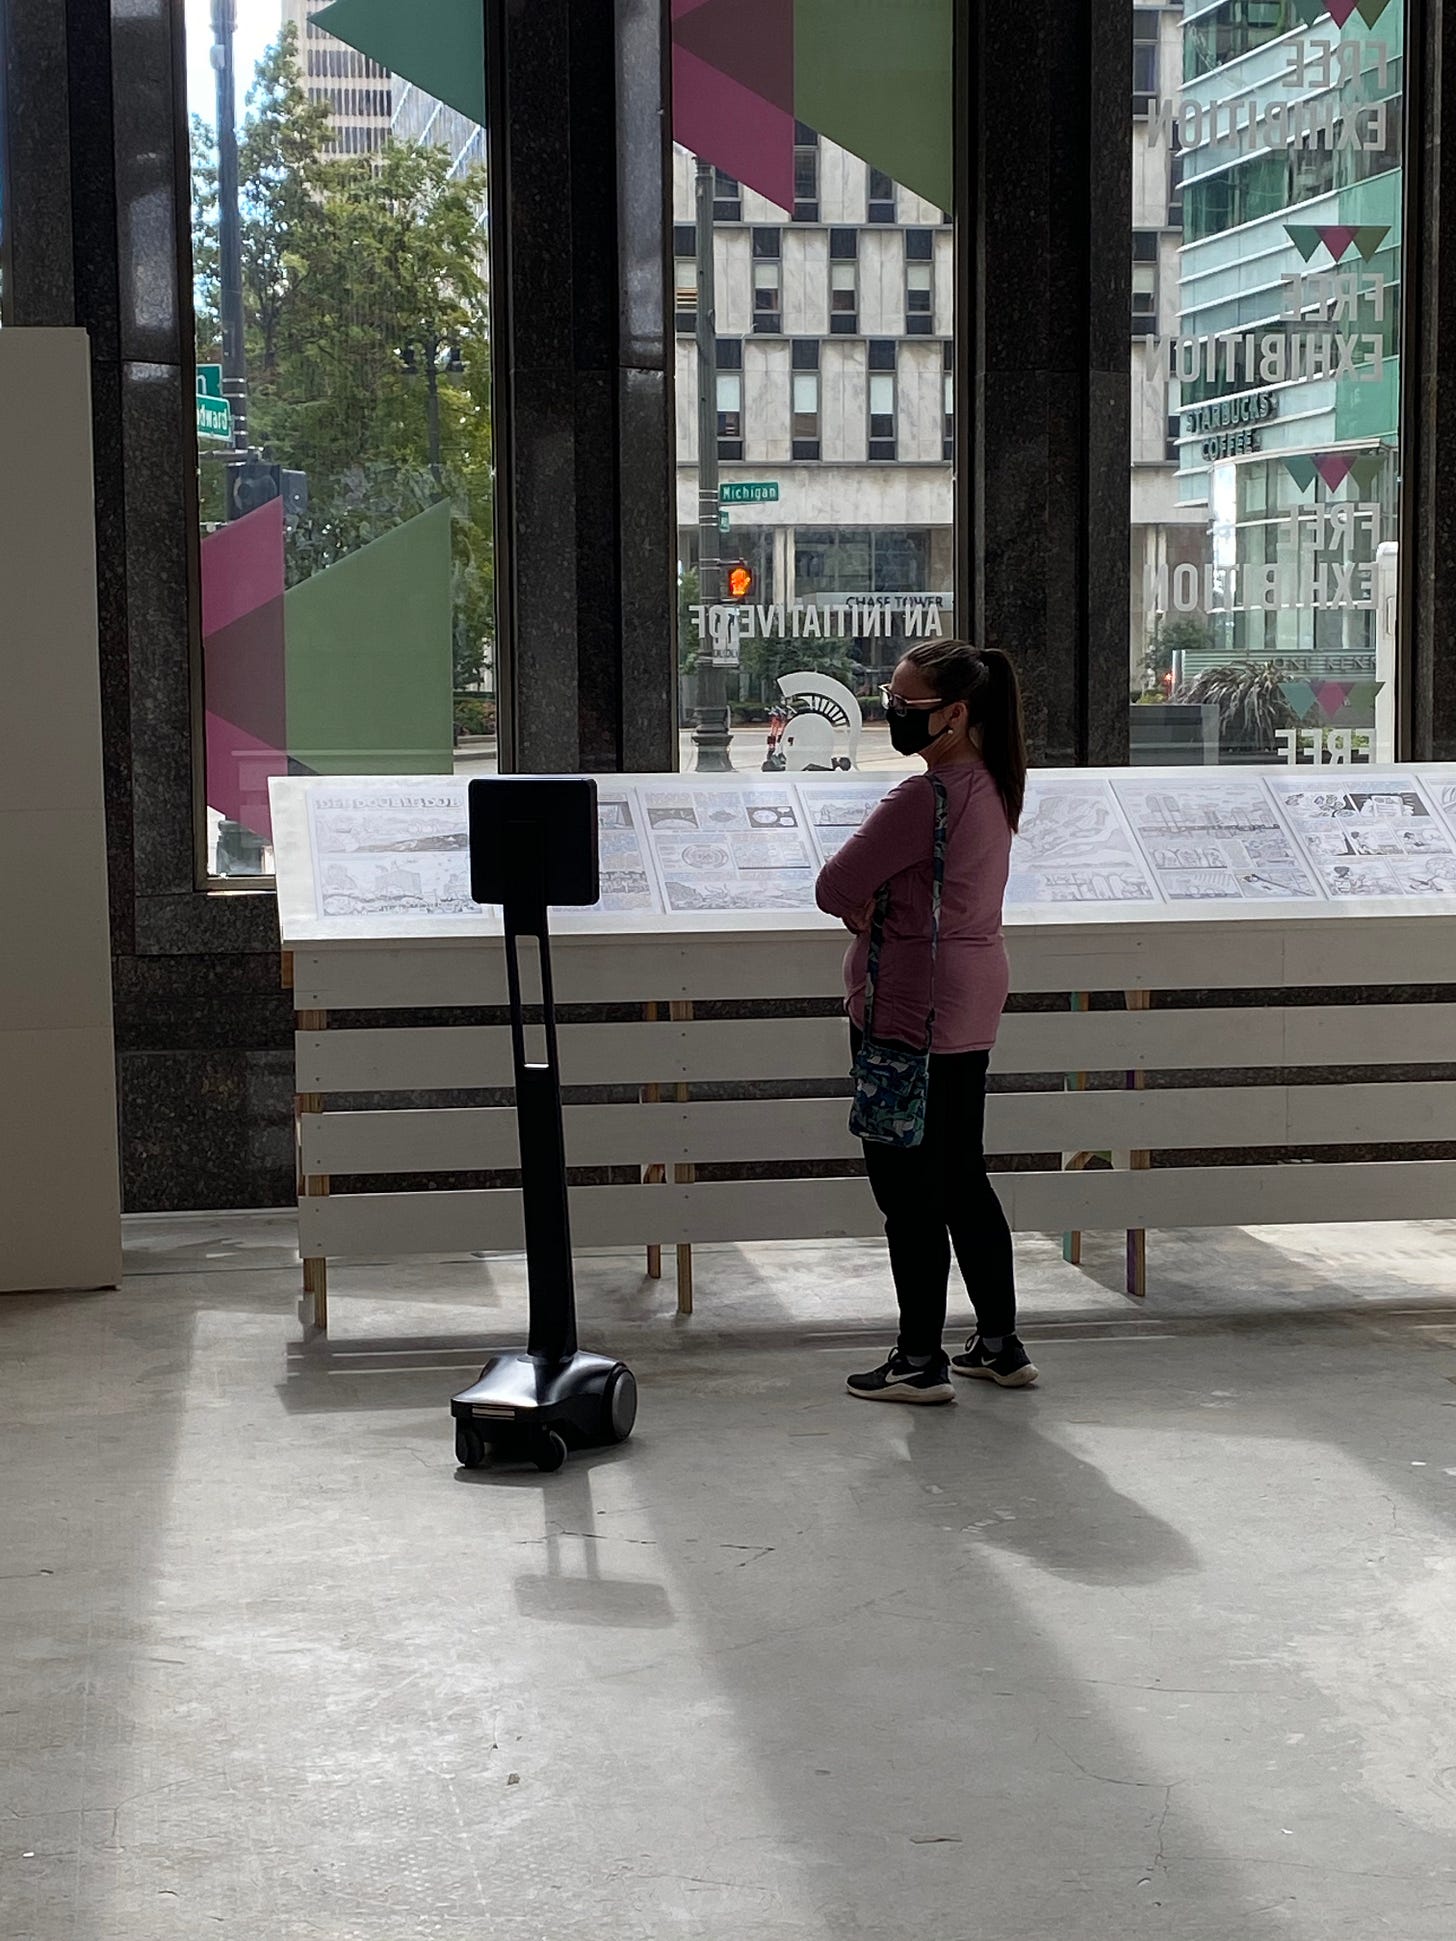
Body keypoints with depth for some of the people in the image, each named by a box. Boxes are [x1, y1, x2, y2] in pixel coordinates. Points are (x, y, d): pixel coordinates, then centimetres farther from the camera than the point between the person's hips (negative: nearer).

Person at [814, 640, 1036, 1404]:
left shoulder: (924, 799, -22)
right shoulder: (991, 789, 8)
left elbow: (835, 888, -19)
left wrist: (869, 913, 0)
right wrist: (887, 912, -2)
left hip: (908, 1009, -9)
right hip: (971, 1003, 9)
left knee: (907, 1185, 0)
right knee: (961, 1175, 16)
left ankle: (921, 1361, 7)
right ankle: (1000, 1344, 22)